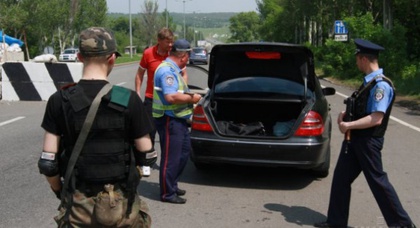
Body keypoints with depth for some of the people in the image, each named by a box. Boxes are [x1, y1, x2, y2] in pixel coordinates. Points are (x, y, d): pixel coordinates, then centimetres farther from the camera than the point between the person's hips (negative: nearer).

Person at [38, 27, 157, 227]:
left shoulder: (59, 101, -8)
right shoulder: (129, 100, -13)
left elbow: (47, 163, -7)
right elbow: (147, 156, -7)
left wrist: (59, 191, 11)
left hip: (78, 205, 1)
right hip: (120, 203, 0)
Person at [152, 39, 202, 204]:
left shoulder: (173, 69, 15)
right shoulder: (167, 70, -19)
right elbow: (171, 97, -29)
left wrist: (189, 95, 10)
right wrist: (191, 98, -18)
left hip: (178, 119, 11)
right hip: (169, 120, -11)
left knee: (184, 153, 19)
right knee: (171, 158, -3)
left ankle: (172, 185, 31)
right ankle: (167, 193, 8)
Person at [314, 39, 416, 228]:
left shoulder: (381, 85, -20)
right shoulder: (369, 82, 9)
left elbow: (376, 118, -27)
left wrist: (348, 125, -21)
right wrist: (346, 114, 5)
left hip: (368, 141, -9)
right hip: (355, 139, 9)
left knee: (378, 181, 1)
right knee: (341, 177, 11)